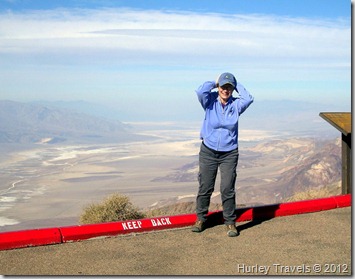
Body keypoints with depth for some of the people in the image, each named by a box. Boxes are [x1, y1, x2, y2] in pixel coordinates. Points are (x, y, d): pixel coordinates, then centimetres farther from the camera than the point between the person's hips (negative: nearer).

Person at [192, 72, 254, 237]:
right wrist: (213, 83, -4)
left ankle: (230, 222, 8)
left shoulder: (236, 105, 1)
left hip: (229, 154, 0)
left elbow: (249, 99, -18)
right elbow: (200, 91, -21)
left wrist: (237, 85, -4)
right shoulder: (210, 101, -2)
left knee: (228, 189, -4)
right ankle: (201, 219, 21)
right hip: (208, 152, 0)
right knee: (205, 188, 6)